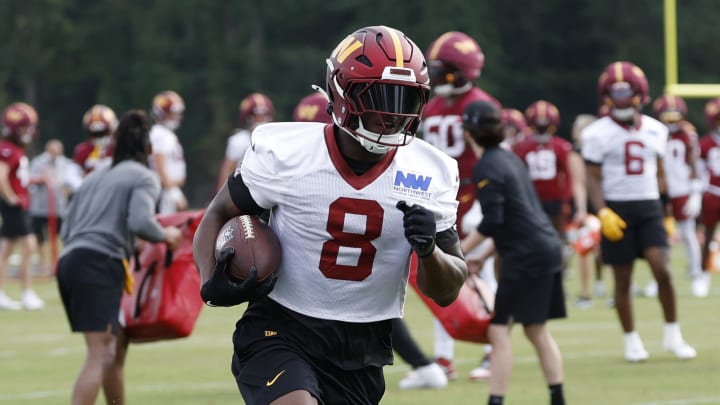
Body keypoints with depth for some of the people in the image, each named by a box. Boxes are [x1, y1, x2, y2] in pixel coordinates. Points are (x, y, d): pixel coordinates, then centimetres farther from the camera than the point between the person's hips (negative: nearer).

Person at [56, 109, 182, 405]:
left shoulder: (95, 177, 25)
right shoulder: (144, 177, 4)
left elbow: (66, 231, 22)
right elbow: (140, 222, -14)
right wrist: (165, 236, 4)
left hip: (69, 261, 8)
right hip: (100, 266, -8)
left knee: (116, 347, 19)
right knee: (99, 355, -13)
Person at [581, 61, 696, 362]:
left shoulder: (655, 130, 9)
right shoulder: (598, 134, -4)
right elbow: (594, 178, -5)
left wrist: (665, 210, 15)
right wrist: (603, 213, -17)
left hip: (649, 208, 3)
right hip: (617, 210, -3)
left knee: (662, 269, -11)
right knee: (623, 279, 2)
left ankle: (673, 336, 2)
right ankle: (631, 340, 14)